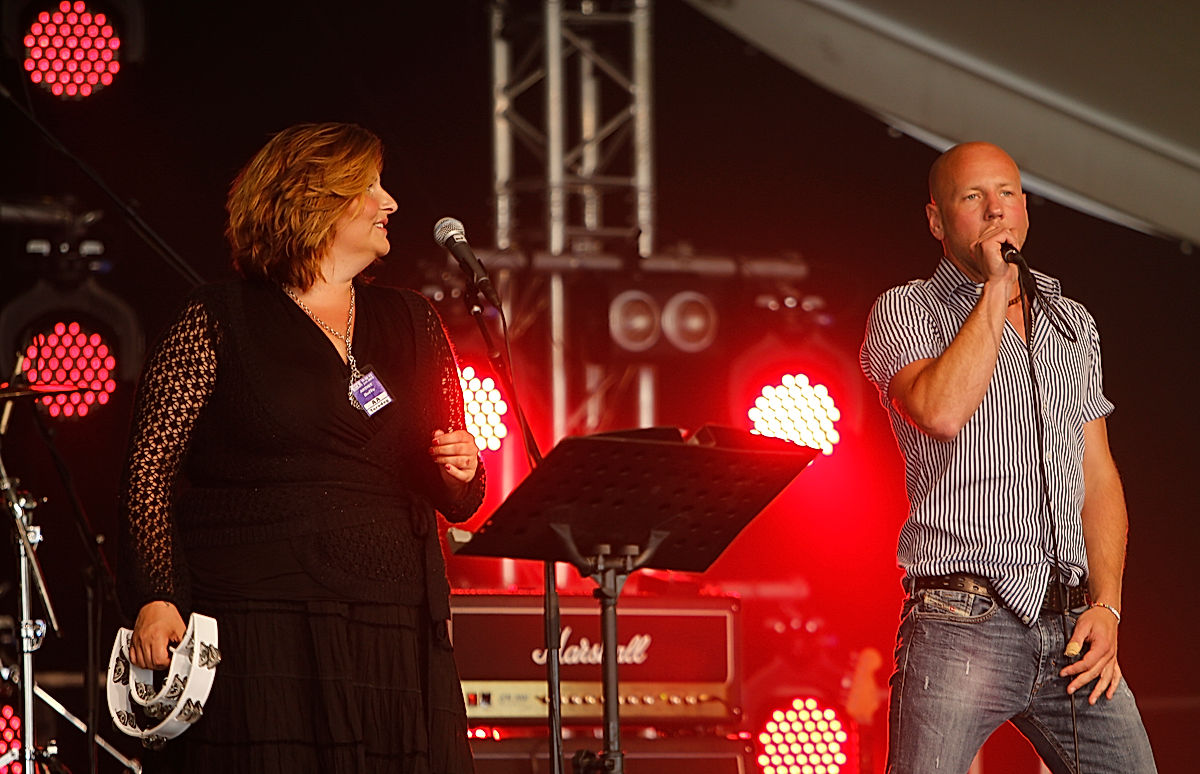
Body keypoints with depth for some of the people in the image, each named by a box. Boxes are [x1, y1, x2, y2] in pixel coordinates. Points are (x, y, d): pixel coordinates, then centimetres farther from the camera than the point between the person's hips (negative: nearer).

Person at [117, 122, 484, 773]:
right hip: (258, 637, -4)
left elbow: (456, 498, 24)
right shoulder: (218, 325, 3)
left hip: (394, 636, 4)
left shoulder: (412, 324, 18)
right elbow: (151, 469, -2)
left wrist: (460, 473, 0)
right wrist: (154, 599, -13)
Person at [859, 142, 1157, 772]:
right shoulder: (905, 311, 4)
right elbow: (941, 412, -18)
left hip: (1069, 629, 5)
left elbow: (1098, 477, 18)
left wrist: (1106, 606, 5)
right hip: (961, 625, -5)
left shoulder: (1072, 325, 20)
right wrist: (996, 289, -9)